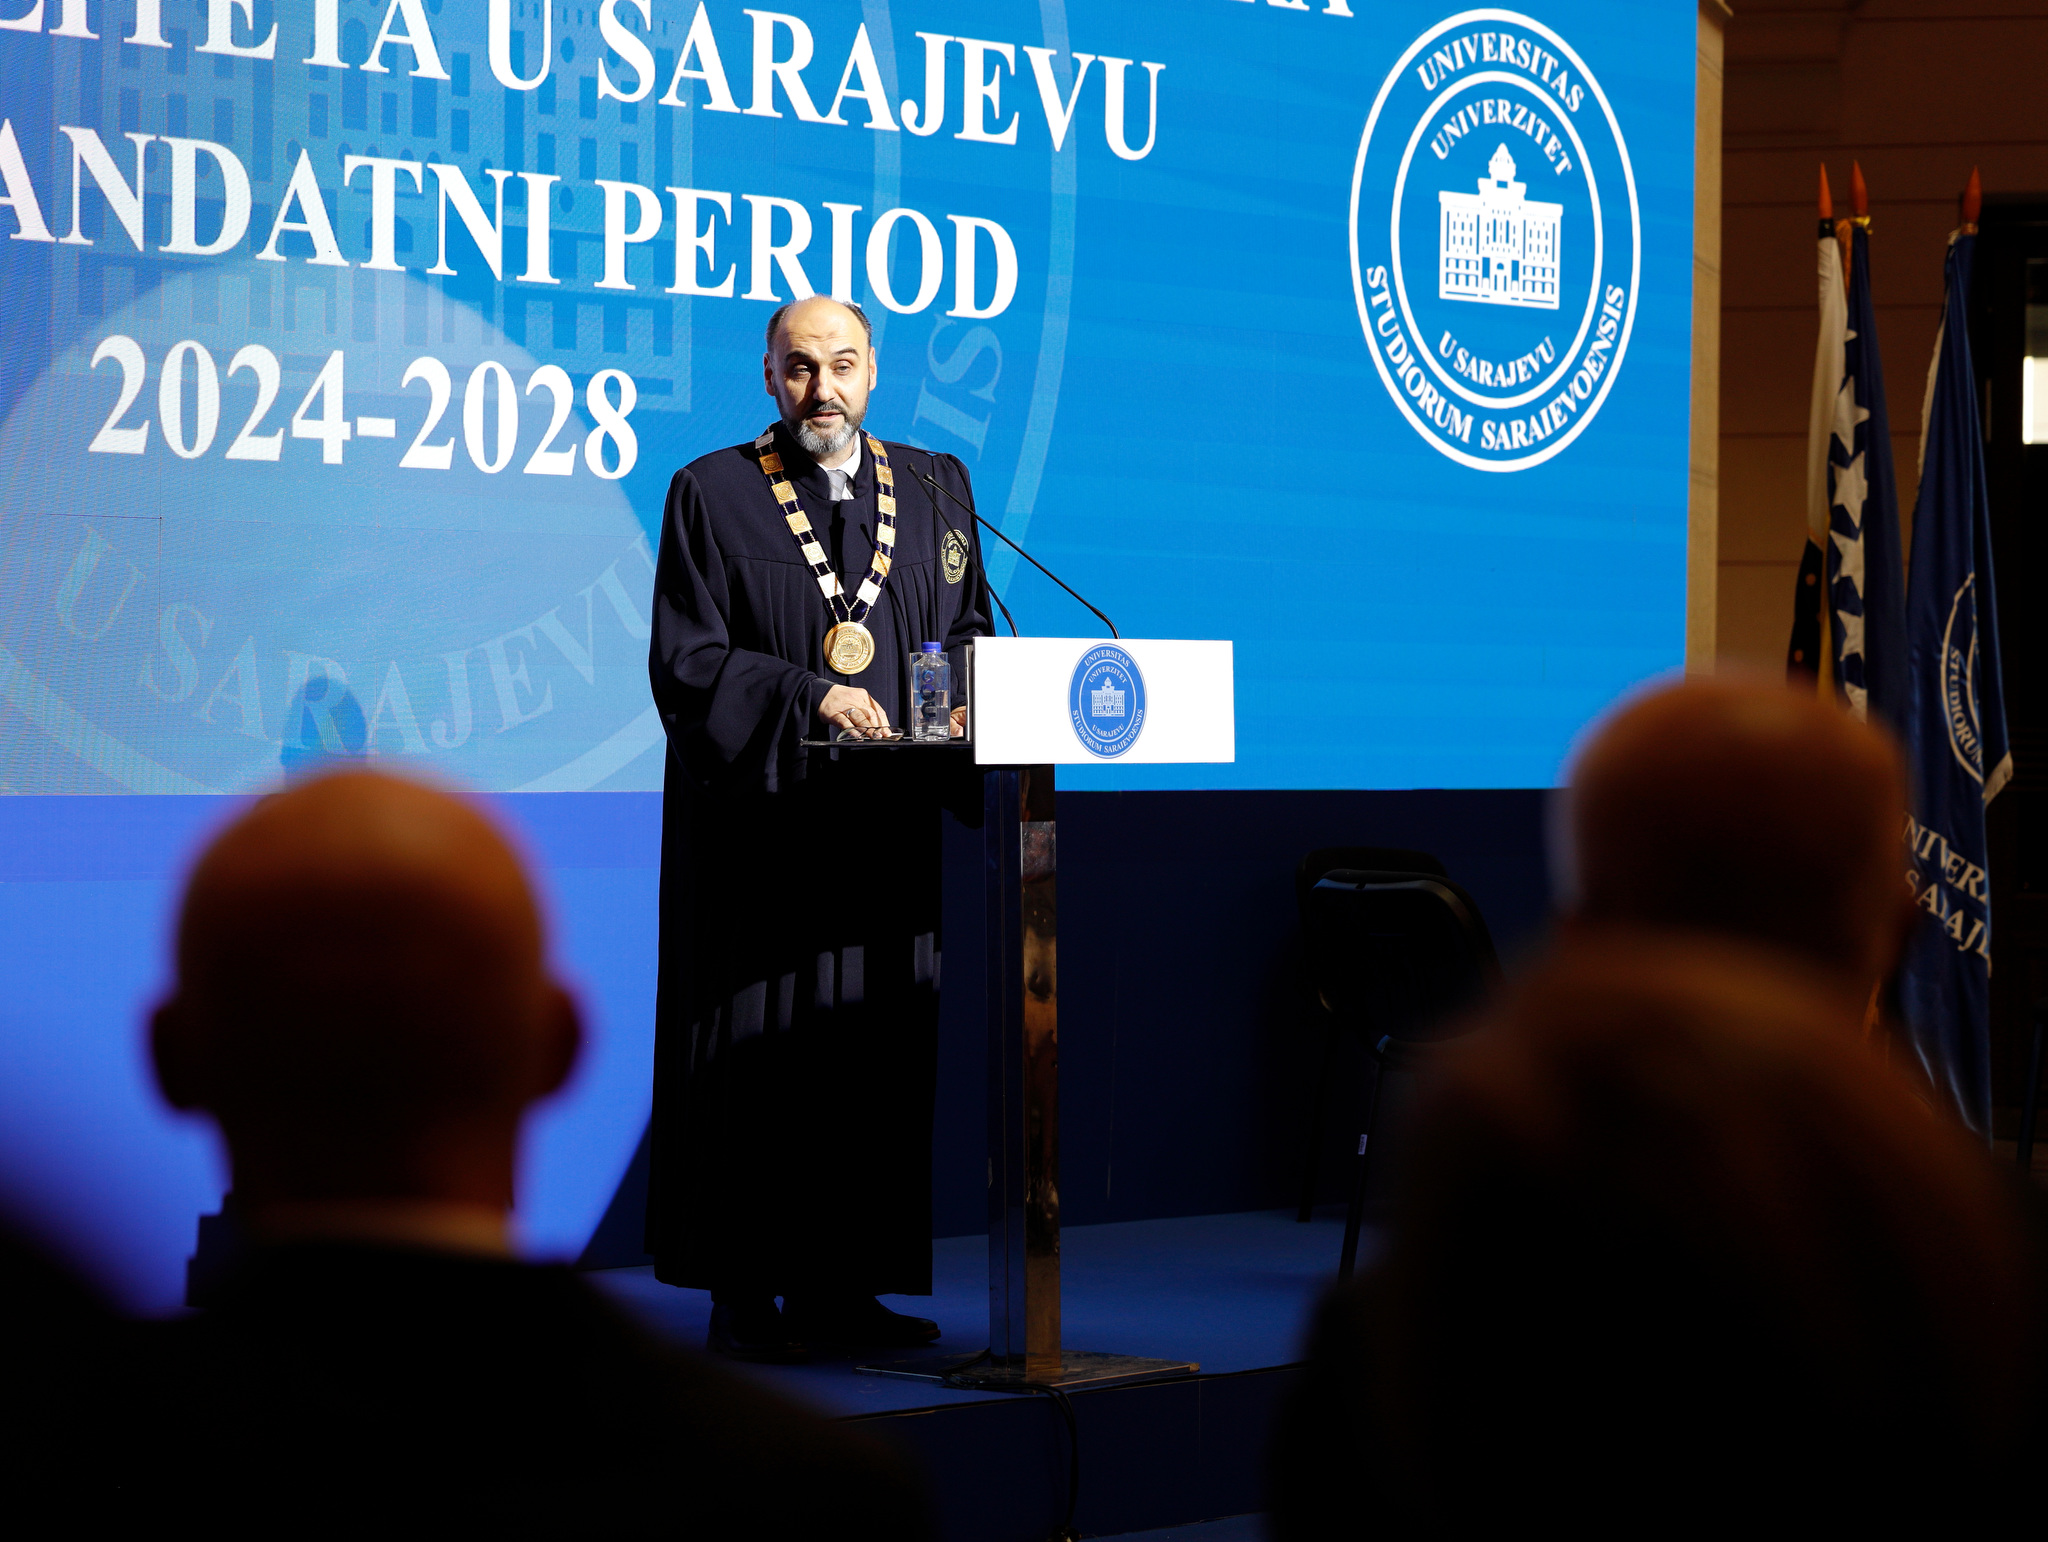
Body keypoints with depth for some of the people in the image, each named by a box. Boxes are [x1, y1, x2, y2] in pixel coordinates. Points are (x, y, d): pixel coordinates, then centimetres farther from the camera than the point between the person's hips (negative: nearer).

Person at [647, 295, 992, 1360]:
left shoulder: (935, 488, 13)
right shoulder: (712, 494, 1)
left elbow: (971, 632, 15)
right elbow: (684, 658, -5)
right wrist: (809, 695, -17)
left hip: (890, 823, 4)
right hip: (762, 822, -4)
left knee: (878, 1053, 3)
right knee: (754, 1055, -4)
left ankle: (842, 1287, 9)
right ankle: (743, 1293, 2)